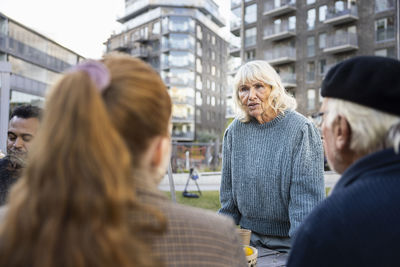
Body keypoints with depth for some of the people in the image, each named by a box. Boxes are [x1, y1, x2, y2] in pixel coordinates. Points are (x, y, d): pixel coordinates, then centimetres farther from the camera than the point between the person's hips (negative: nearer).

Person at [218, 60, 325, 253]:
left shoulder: (300, 129, -14)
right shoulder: (235, 131, -1)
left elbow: (307, 196, -16)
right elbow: (228, 190, 8)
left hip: (287, 242, -3)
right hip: (248, 237, 4)